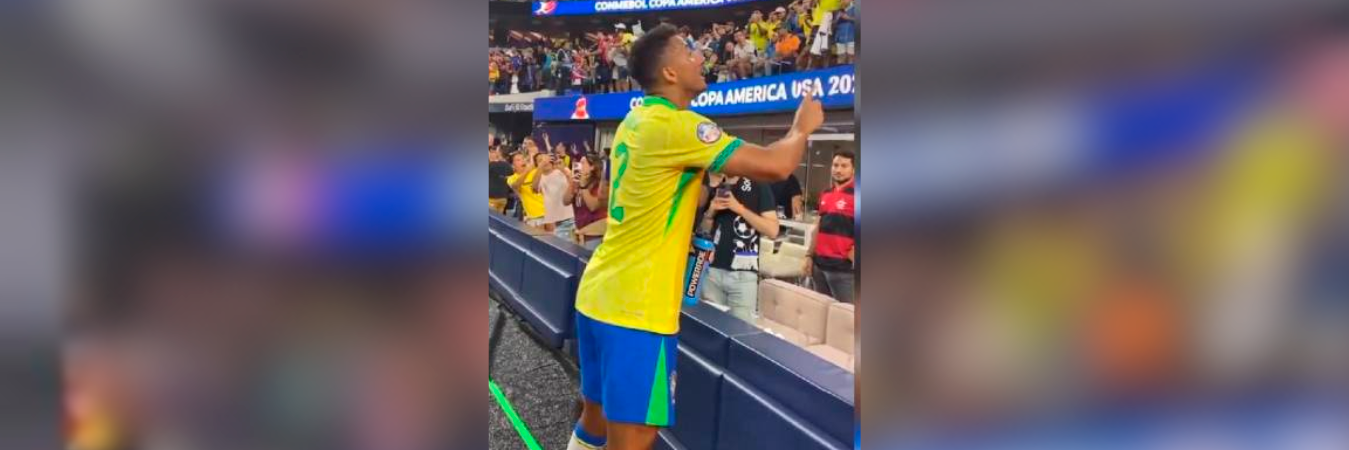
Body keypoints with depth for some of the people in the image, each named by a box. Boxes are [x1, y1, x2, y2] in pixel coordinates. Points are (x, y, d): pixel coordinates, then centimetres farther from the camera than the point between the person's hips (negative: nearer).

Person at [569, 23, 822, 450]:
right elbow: (775, 166, -19)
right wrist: (802, 127, 0)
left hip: (600, 294, 9)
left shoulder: (636, 121, 12)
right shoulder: (675, 125, -16)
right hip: (636, 308, -9)